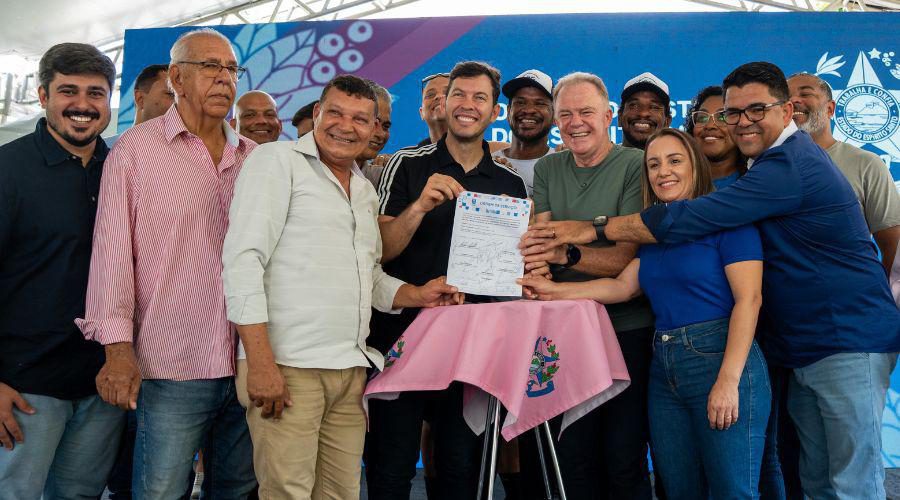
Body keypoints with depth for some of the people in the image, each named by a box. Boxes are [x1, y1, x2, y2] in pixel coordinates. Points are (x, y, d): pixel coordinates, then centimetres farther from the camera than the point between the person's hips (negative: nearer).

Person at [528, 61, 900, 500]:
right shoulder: (782, 160, 15)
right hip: (805, 348, 10)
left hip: (848, 343, -10)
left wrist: (594, 229, -18)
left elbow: (690, 218, -25)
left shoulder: (790, 165, -18)